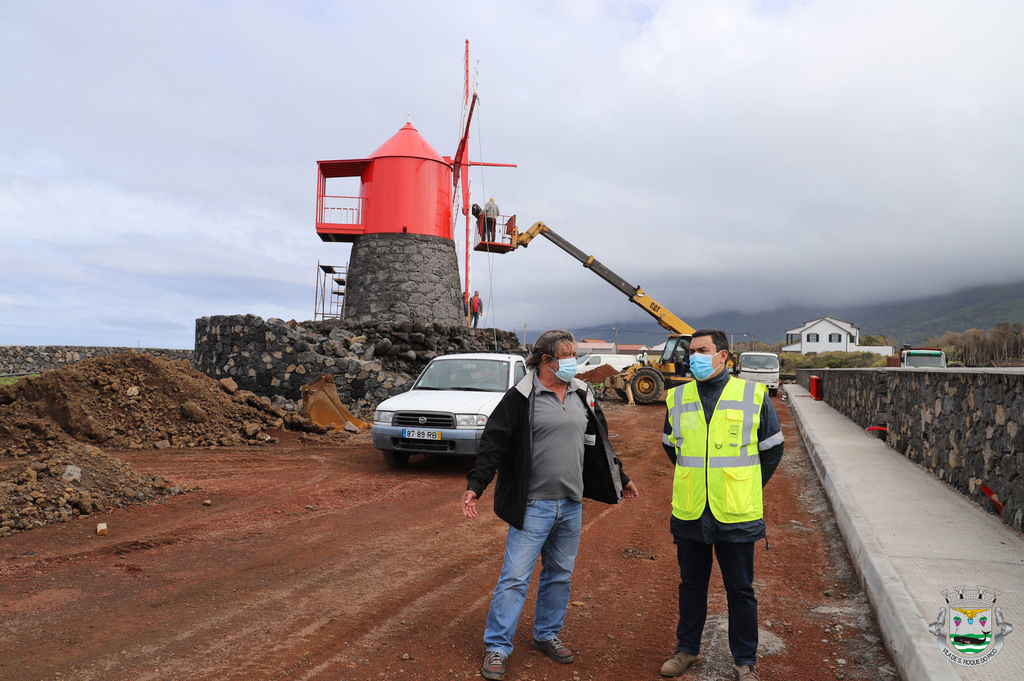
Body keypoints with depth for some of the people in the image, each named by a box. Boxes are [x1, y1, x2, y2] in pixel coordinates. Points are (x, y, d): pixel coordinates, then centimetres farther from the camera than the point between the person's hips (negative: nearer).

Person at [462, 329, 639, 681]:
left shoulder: (582, 395, 9)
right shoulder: (522, 397, -9)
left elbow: (599, 441, 20)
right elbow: (494, 443, -11)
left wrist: (620, 478, 25)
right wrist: (475, 486, -18)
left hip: (571, 505, 6)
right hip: (533, 505, -6)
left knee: (560, 574, 16)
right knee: (515, 576, -3)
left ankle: (547, 635, 33)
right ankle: (497, 647, 9)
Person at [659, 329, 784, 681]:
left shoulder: (753, 395, -5)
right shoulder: (677, 397, 2)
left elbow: (772, 450, 6)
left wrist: (746, 489, 8)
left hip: (736, 515, -2)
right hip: (689, 514, 3)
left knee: (740, 590, 10)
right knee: (691, 585, 16)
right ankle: (687, 649, 33)